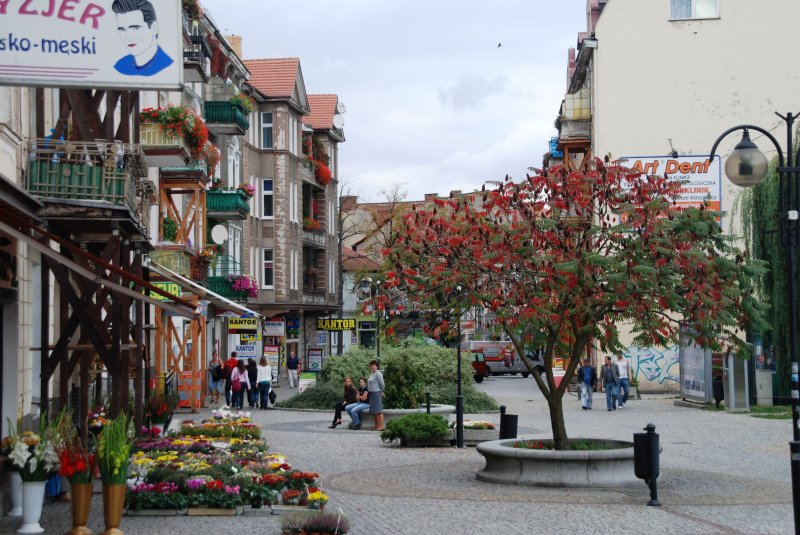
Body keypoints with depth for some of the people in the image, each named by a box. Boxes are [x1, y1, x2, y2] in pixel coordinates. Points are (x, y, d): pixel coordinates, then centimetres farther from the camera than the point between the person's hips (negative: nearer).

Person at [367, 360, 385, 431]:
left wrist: (381, 392, -1)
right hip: (371, 393, 10)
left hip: (377, 393, -10)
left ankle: (381, 426, -12)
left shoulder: (378, 374, -12)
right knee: (373, 410, 11)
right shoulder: (372, 374, 17)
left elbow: (382, 384, -14)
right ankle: (376, 425, 16)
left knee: (378, 410, -11)